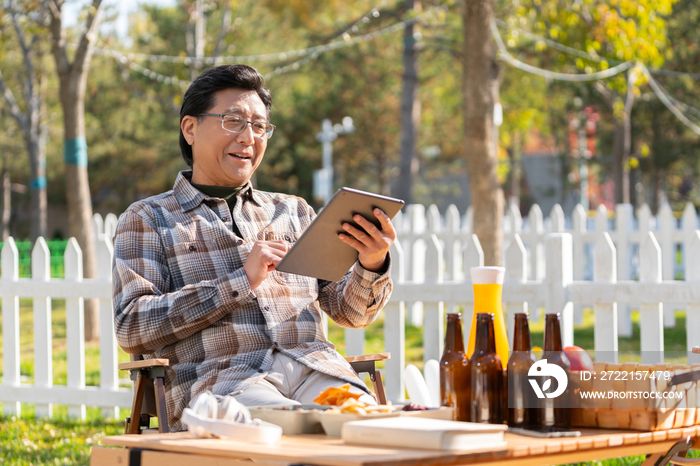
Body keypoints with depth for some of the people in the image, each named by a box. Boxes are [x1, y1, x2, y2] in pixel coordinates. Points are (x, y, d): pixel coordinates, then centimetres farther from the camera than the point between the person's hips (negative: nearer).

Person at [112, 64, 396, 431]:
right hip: (216, 374, -3)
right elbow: (131, 326, 0)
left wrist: (372, 267, -4)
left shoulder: (293, 212, 27)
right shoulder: (147, 219, 16)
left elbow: (349, 311, 20)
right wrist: (240, 281, -5)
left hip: (311, 363, 4)